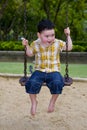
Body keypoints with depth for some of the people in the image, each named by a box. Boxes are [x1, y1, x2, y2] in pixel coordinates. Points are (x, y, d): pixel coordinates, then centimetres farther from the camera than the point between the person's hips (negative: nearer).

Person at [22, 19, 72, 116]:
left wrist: (68, 35, -3)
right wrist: (27, 46, -2)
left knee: (57, 83, -31)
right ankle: (34, 102, 2)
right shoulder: (35, 44, 1)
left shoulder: (58, 43, 0)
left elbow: (69, 48, 1)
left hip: (53, 71, -1)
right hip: (39, 71, 1)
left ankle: (53, 101, -1)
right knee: (31, 83, -26)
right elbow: (30, 54, 14)